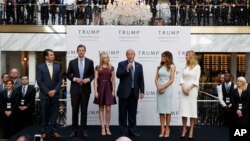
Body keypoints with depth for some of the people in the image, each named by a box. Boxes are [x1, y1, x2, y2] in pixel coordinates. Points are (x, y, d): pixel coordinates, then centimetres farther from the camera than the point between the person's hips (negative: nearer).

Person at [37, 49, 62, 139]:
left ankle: (53, 131, 10)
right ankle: (44, 131, 11)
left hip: (55, 94, 2)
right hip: (45, 94, -2)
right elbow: (39, 82, -5)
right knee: (45, 114, 4)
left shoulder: (58, 66, 6)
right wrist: (48, 92, -12)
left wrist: (55, 90, -10)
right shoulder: (40, 67, 0)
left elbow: (60, 80, 3)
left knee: (54, 114, 4)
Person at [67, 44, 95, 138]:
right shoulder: (72, 62, 4)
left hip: (85, 89, 0)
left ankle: (83, 130, 11)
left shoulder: (90, 62, 4)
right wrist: (74, 79, -11)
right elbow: (68, 74, 6)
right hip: (75, 89, 0)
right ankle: (74, 130, 10)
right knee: (75, 110, 2)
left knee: (84, 110, 5)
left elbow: (93, 74, 7)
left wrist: (88, 79, -12)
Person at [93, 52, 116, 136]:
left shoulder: (111, 68, 7)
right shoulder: (98, 67, 2)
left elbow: (113, 80, 5)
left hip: (108, 88, 1)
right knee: (101, 109, 3)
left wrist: (113, 90, -3)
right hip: (100, 88, -1)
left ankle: (107, 128, 10)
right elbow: (95, 80, -1)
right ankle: (103, 128, 8)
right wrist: (95, 91, -9)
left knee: (108, 109, -1)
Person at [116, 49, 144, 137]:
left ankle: (132, 131, 17)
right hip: (124, 92, -3)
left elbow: (141, 79, 8)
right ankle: (124, 132, 9)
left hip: (134, 92, 3)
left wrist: (142, 91, 2)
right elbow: (118, 75, -11)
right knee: (123, 113, 2)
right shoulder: (121, 64, 2)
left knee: (133, 113, 8)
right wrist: (127, 69, -20)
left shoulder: (139, 66, 10)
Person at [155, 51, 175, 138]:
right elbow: (156, 78, 6)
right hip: (159, 90, 4)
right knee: (161, 110, 3)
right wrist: (158, 88, -10)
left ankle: (167, 128, 11)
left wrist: (162, 88, -12)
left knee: (167, 110, 2)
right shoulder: (160, 67, 10)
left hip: (167, 90, -3)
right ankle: (162, 129, 6)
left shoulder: (172, 67, -1)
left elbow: (171, 80, -8)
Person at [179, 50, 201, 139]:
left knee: (192, 109, -2)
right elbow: (182, 79, 8)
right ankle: (184, 129, 8)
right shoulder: (185, 67, 12)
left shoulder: (197, 67, -1)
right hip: (184, 89, 4)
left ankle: (191, 130, 2)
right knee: (184, 109, 1)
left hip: (192, 90, -4)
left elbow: (196, 80, -6)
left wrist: (189, 88, -15)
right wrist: (183, 88, -8)